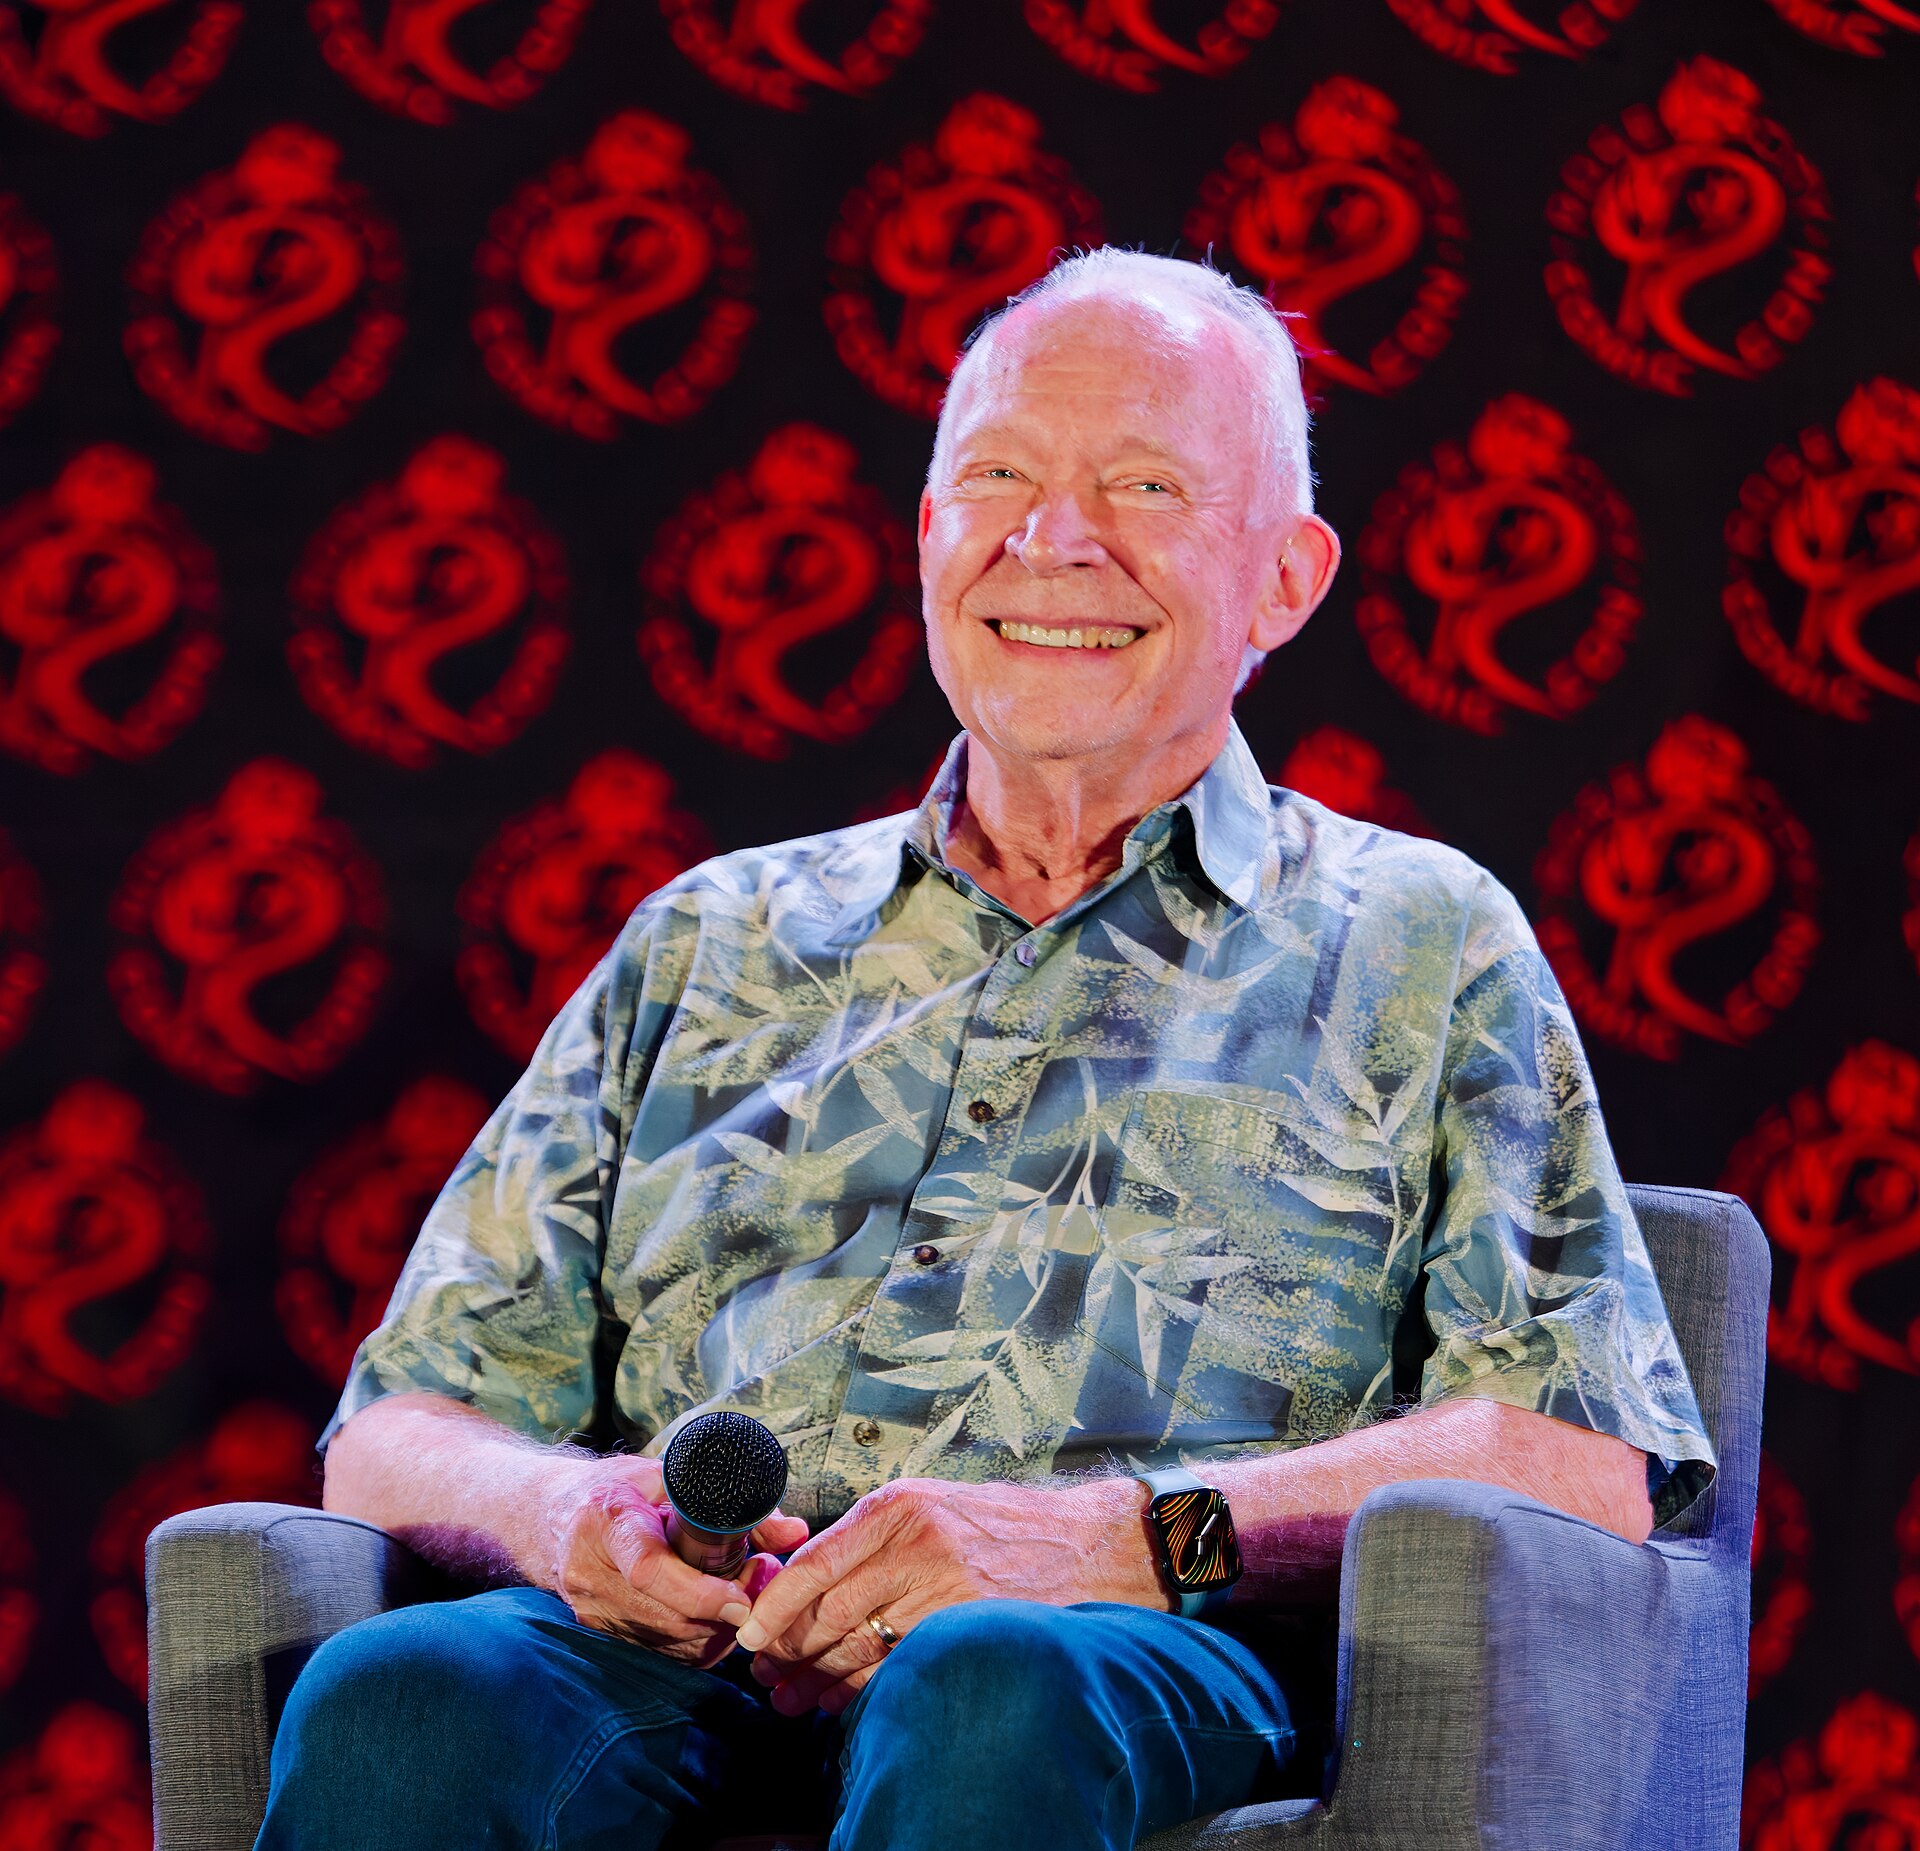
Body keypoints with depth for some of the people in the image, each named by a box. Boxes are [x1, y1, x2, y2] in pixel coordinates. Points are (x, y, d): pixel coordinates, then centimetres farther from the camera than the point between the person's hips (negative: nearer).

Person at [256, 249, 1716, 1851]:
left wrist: (1118, 1536, -13)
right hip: (684, 1653, 2)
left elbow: (1587, 1461, 3)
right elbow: (398, 1434, 22)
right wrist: (565, 1517, -4)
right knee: (392, 1703, -34)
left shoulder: (1417, 942, 19)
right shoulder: (710, 941, 28)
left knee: (993, 1696, -41)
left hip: (1167, 1656, -2)